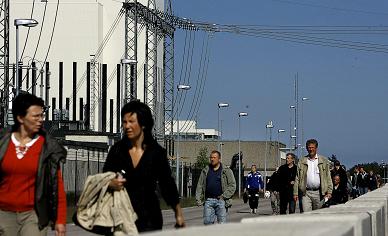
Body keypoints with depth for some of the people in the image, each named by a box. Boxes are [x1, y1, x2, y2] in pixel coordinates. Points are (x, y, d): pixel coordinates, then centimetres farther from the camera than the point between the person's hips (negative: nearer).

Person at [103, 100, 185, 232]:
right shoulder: (117, 150, 3)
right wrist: (111, 184, -19)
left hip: (148, 218, -1)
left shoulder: (157, 152, 0)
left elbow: (167, 184, 11)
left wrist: (178, 214, 17)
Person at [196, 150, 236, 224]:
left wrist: (224, 196, -9)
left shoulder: (226, 171, 4)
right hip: (208, 200, 3)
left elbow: (232, 185, 0)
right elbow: (200, 186, 14)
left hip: (221, 200, -3)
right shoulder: (205, 171, 14)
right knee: (207, 221, -1)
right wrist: (198, 199, 4)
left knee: (222, 222, -3)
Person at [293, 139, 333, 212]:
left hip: (319, 193, 0)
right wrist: (295, 193, 1)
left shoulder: (324, 161, 9)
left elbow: (328, 178, 7)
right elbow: (297, 178, 8)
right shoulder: (302, 162, 10)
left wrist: (329, 192, -3)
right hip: (306, 193, 0)